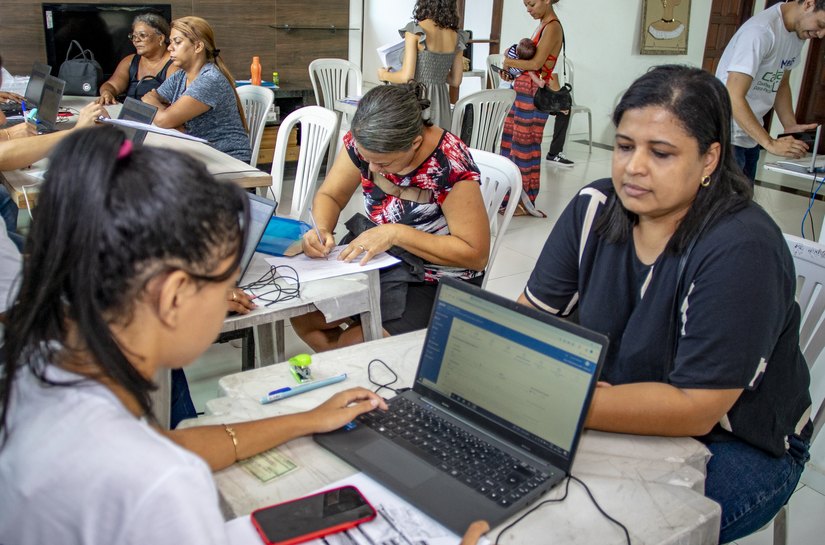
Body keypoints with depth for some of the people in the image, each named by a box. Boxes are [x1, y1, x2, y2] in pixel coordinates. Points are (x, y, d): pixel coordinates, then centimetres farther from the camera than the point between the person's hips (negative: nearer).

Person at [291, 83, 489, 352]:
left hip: (436, 281, -6)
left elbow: (476, 254, -22)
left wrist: (395, 233, -28)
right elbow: (329, 196, 4)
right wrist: (321, 228, -20)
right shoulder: (364, 142, -11)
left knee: (359, 344, -24)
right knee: (302, 314, -10)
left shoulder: (450, 165, -26)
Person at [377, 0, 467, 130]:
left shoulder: (415, 30, -12)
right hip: (440, 103, 5)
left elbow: (406, 76, -15)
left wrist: (385, 75, 4)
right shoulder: (456, 36, 4)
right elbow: (456, 80, 10)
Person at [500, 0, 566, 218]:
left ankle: (526, 202, 7)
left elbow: (536, 63, -17)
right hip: (524, 91, 9)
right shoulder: (543, 26, 18)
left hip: (534, 93, -9)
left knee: (525, 146, -3)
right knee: (510, 141, 9)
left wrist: (510, 63, -4)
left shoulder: (552, 27, -10)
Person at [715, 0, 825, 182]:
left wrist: (790, 125, 0)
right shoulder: (761, 31, -22)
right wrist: (770, 143, -27)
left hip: (751, 135, 9)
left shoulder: (798, 31, 5)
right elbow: (733, 97, -27)